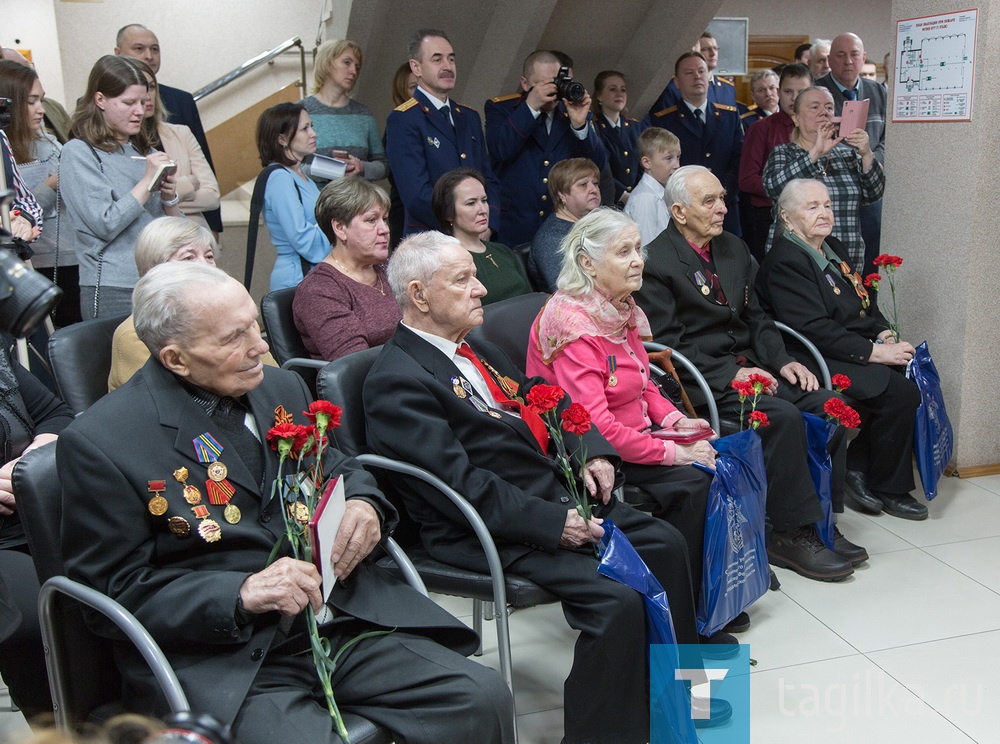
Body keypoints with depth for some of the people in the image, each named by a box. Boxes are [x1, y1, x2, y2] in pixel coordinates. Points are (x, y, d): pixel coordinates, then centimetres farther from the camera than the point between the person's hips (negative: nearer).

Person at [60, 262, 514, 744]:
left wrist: (365, 505, -1)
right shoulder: (99, 443, -6)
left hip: (341, 614, 6)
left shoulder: (281, 388, 12)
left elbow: (339, 470, 24)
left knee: (483, 699, -12)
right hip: (219, 661, -5)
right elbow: (118, 591, -6)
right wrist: (240, 594, -20)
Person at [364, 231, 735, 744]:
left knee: (665, 544, 10)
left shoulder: (474, 348, 14)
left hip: (556, 494, 10)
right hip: (490, 530, -9)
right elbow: (460, 482, -22)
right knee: (618, 599, -23)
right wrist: (552, 523, -22)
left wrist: (591, 451, 2)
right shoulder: (396, 381, -15)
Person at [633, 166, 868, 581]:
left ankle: (817, 522, 0)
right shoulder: (656, 263, -10)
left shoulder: (734, 249, 16)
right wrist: (730, 374, -19)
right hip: (699, 381, -8)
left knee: (827, 405, -11)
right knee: (783, 417, -27)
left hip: (747, 366, 8)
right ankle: (791, 534, -13)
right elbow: (667, 345, -14)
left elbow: (755, 319, 18)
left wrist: (782, 360, 0)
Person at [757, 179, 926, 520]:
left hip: (859, 351, 9)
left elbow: (865, 302, 22)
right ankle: (887, 489, 0)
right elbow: (815, 331, -22)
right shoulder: (785, 261, -14)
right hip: (821, 361, -9)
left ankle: (858, 465, 1)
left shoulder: (833, 248, 16)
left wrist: (884, 333, 2)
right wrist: (874, 352, -20)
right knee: (899, 393, -21)